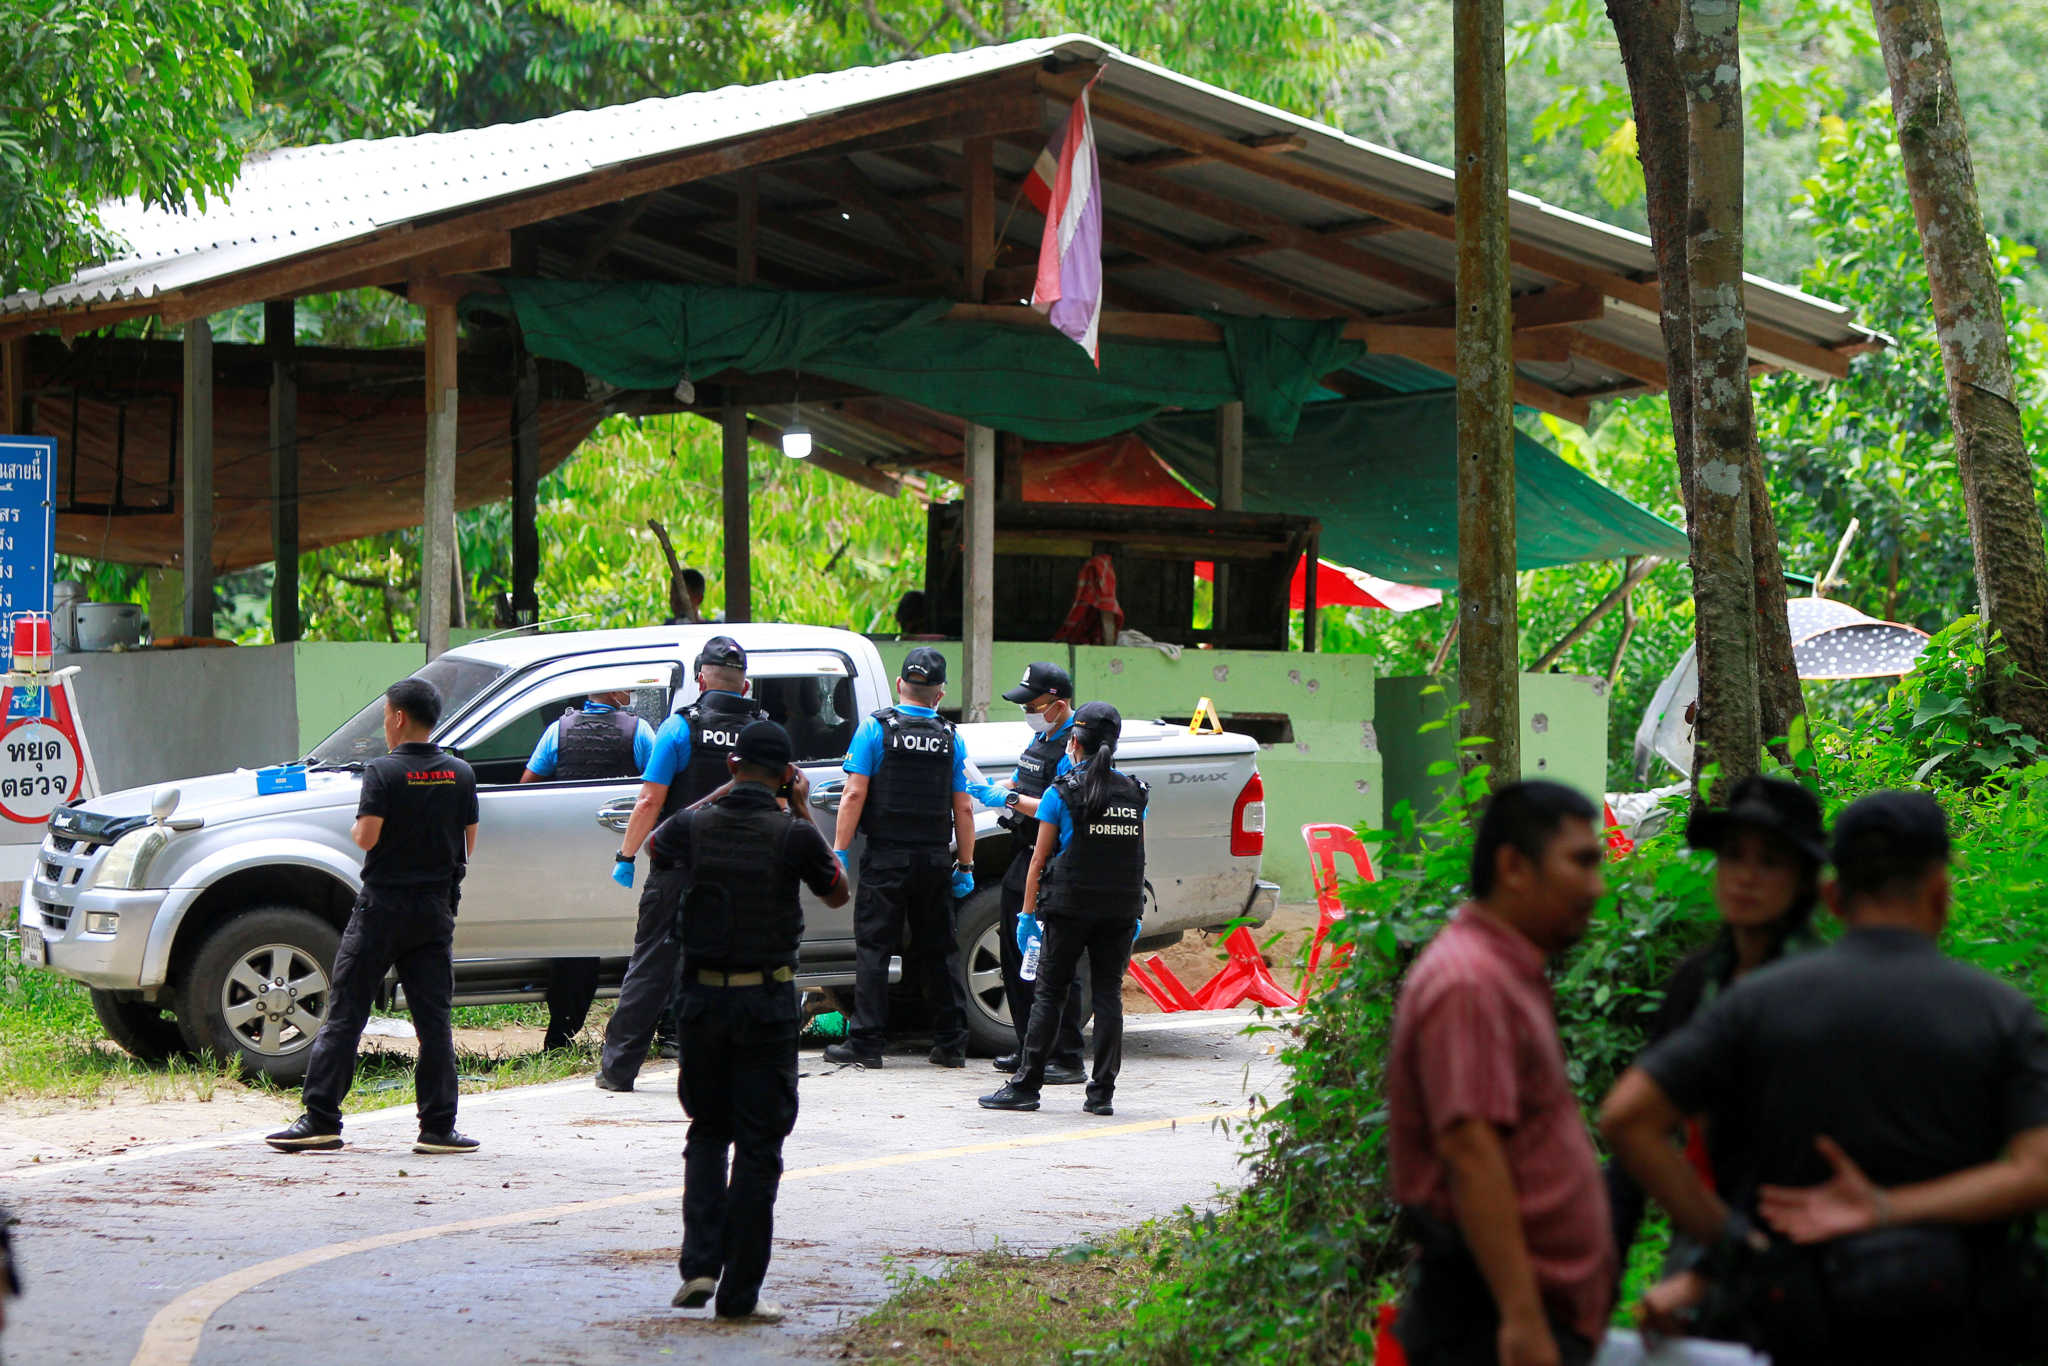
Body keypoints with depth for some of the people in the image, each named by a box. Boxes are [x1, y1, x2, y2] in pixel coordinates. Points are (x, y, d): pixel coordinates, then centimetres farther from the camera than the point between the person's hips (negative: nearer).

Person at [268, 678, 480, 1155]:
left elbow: (367, 837, -17)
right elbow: (468, 844, 7)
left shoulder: (384, 772, -11)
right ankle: (438, 1127, 2)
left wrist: (357, 829, 4)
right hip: (435, 909, 4)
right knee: (434, 1019, 5)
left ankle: (320, 1119, -2)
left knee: (345, 1016, 1)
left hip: (383, 905, -4)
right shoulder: (460, 774, 3)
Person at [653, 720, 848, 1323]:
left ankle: (699, 1264, 3)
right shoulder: (793, 835, -11)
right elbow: (838, 893, 8)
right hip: (768, 1001, -3)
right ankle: (740, 1291, 3)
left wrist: (722, 793, 21)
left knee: (707, 1133, 18)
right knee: (758, 1146, 3)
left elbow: (654, 847, 22)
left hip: (703, 996, 3)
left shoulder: (695, 826, -3)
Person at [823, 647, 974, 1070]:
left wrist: (840, 850, -6)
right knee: (939, 951, 9)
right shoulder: (951, 739, 6)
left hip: (886, 856, -3)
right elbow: (963, 809, 6)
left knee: (874, 948, -1)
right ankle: (951, 1044, 11)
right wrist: (965, 866, 12)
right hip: (935, 858, 3)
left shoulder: (875, 729, -3)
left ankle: (865, 1043, -4)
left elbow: (855, 794, -9)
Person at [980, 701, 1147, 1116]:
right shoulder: (1134, 793, 7)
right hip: (1121, 909, 4)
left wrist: (1027, 912, 1)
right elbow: (1136, 858, 11)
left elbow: (1039, 860, -4)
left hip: (1070, 906, -3)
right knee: (1108, 993, 5)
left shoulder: (1062, 794, -5)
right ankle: (1103, 1092, 2)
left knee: (1049, 993, 1)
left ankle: (1026, 1085, 1)